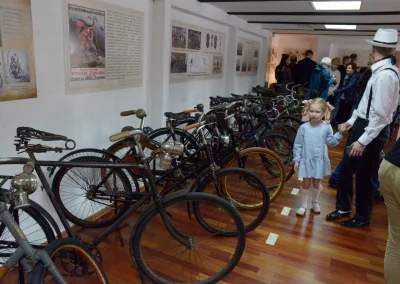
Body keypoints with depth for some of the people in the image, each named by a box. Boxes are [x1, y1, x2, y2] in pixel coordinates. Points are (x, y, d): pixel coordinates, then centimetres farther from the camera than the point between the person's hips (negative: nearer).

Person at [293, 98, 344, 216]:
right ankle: (303, 205, 23)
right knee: (306, 183, 7)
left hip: (320, 160, 1)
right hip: (306, 160, -1)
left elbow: (331, 142, -5)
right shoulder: (304, 127, -9)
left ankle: (315, 202, 39)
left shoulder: (327, 127, -5)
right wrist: (296, 160, -6)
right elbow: (297, 145, -5)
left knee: (316, 183, 16)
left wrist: (340, 134, -18)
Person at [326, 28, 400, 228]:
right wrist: (351, 121, 20)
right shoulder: (379, 71, 8)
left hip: (372, 131, -9)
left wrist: (363, 141, -23)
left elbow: (380, 114, -25)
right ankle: (343, 208, 36)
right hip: (362, 125, 9)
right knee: (346, 168, 17)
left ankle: (363, 217, 29)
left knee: (363, 176, 6)